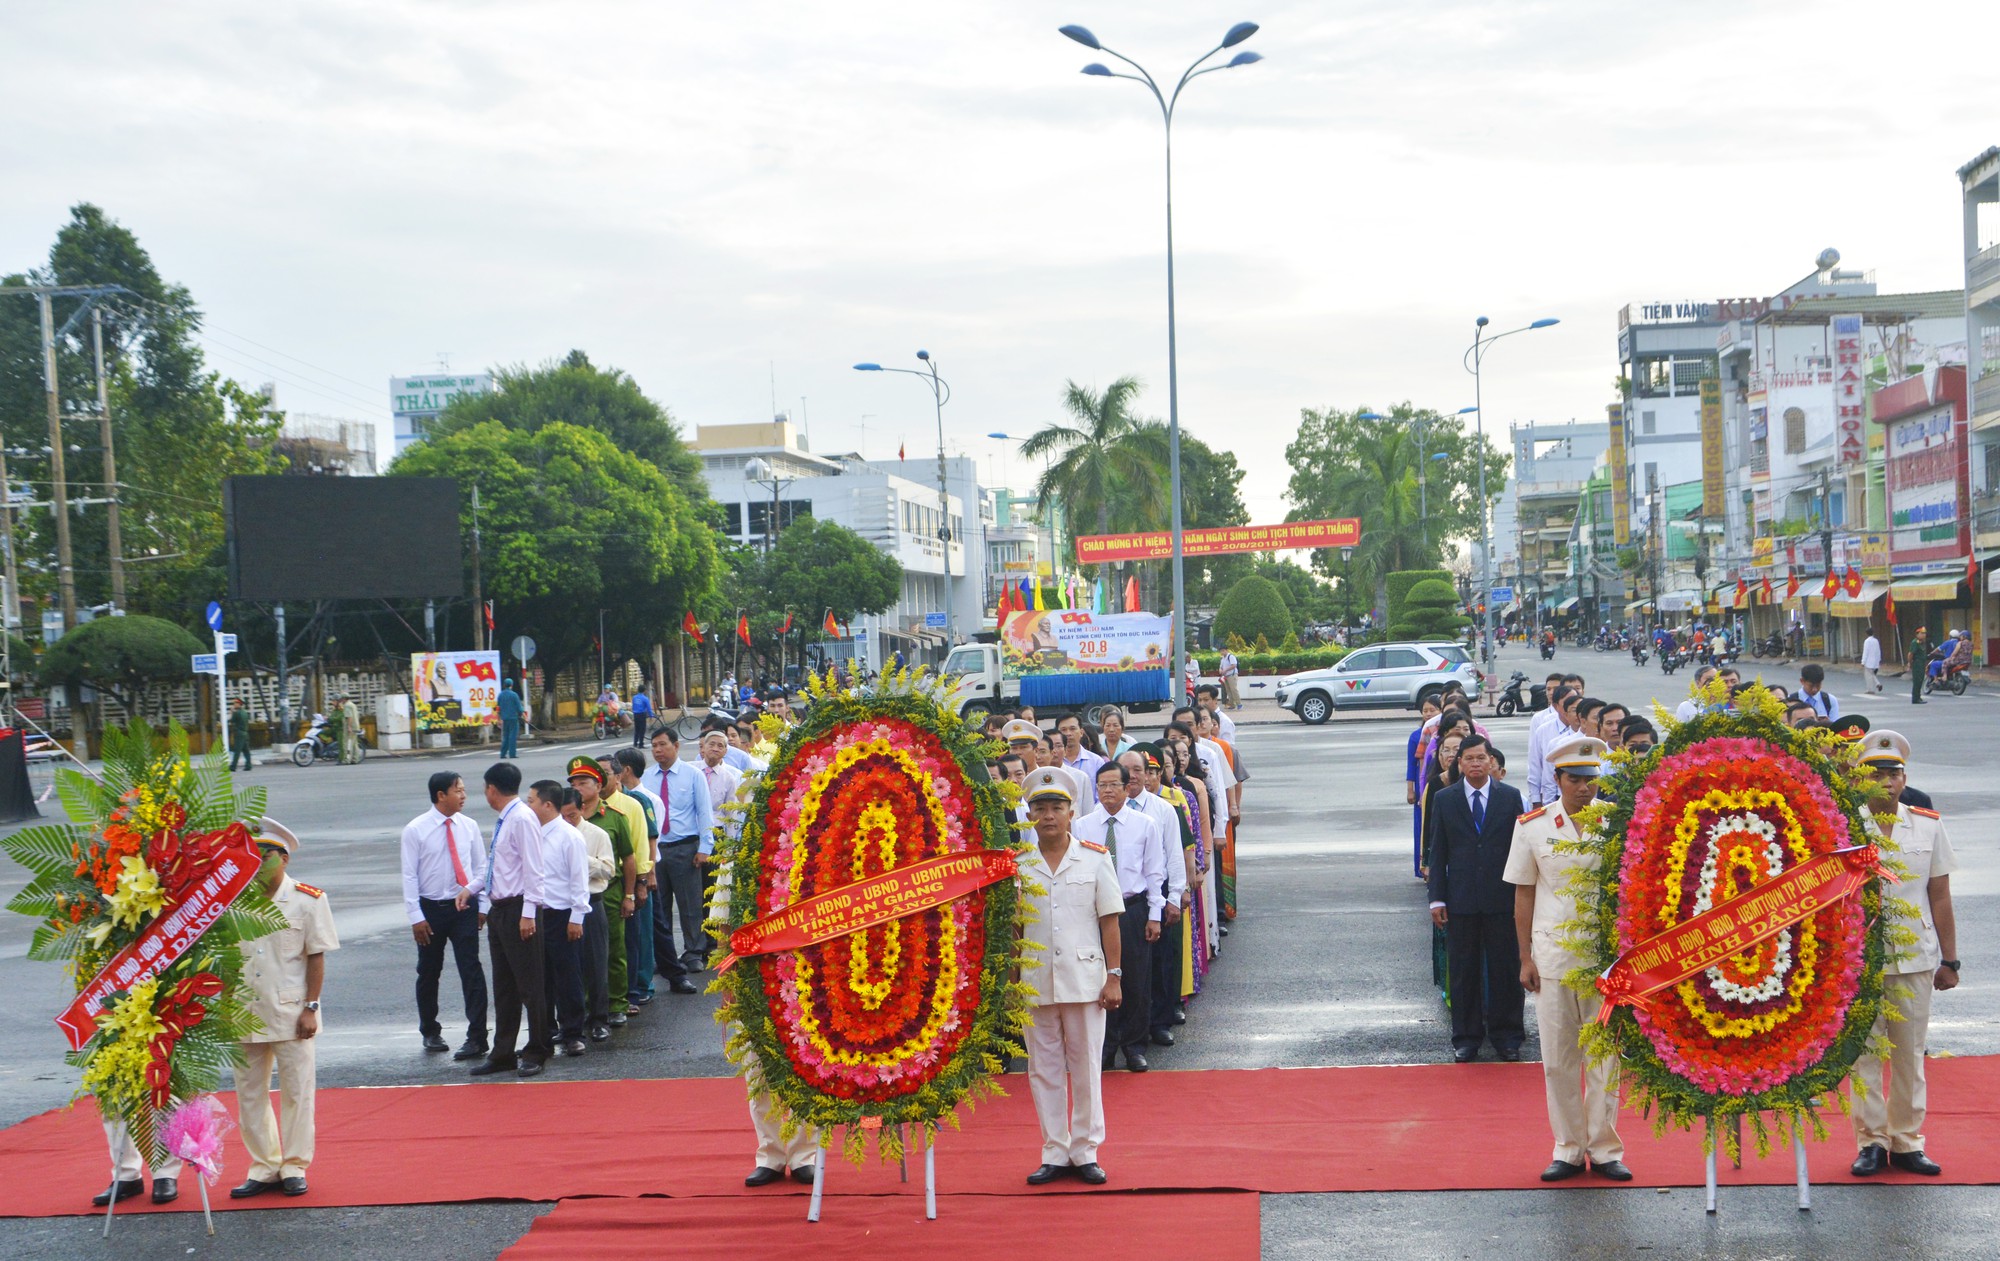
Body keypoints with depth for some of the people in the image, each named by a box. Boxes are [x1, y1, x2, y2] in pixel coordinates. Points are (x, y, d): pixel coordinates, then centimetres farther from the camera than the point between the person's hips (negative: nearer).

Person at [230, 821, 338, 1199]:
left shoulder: (307, 900, -3)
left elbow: (316, 958, -2)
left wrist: (310, 1008, -8)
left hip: (290, 1013, -3)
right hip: (244, 1014, 3)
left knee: (296, 1090, 2)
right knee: (249, 1093, 7)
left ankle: (294, 1167, 14)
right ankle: (264, 1168, 18)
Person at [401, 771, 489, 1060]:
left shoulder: (468, 826, 2)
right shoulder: (415, 830, -6)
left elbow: (482, 866, 10)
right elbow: (409, 875, -6)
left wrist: (470, 889, -9)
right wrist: (416, 917, -10)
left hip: (463, 907, 1)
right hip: (430, 908, -1)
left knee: (471, 970, -8)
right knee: (428, 973, 12)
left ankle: (476, 1037, -8)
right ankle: (430, 1032, 30)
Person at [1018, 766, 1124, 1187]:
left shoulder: (1096, 859, 0)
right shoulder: (1017, 865, 3)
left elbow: (1110, 921, 0)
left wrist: (1114, 976, -4)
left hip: (1084, 979, -1)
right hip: (1035, 982, 2)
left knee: (1085, 1067, 5)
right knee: (1044, 1069, 6)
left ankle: (1086, 1152, 14)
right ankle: (1054, 1153, 15)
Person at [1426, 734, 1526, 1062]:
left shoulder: (1510, 797, 3)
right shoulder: (1445, 800, 4)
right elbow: (1438, 851, 5)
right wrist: (1437, 898, -1)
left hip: (1502, 898, 0)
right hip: (1461, 900, 0)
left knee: (1505, 967, 4)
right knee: (1464, 970, 6)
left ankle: (1506, 1035, 16)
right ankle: (1466, 1036, 16)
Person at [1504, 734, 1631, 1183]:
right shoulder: (1532, 826, 2)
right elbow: (1524, 894, 7)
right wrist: (1525, 957, 3)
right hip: (1552, 952, 1)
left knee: (1605, 1054, 5)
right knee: (1557, 1056, 5)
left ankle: (1604, 1148, 16)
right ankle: (1568, 1149, 17)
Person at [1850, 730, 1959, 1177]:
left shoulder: (1928, 825, 5)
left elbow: (1940, 896, 7)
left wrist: (1949, 959, 6)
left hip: (1915, 956, 2)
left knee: (1910, 1053, 9)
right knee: (1864, 1052, 3)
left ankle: (1907, 1141, 19)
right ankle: (1871, 1141, 13)